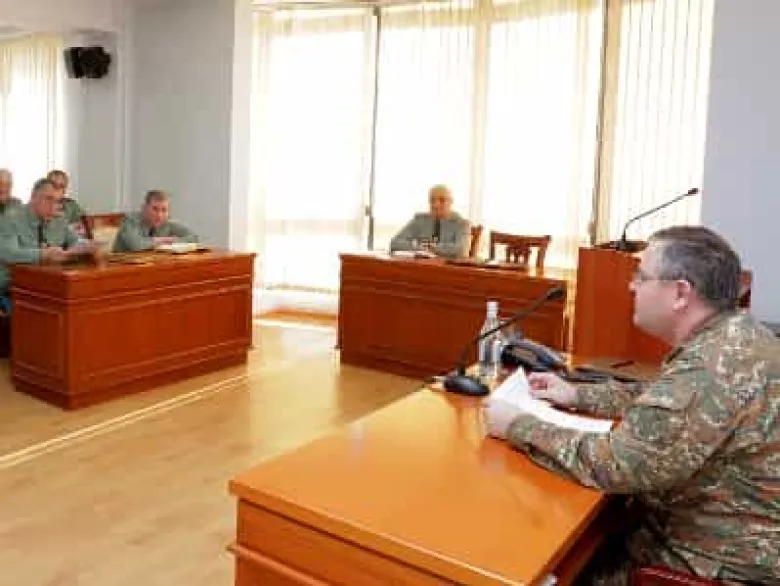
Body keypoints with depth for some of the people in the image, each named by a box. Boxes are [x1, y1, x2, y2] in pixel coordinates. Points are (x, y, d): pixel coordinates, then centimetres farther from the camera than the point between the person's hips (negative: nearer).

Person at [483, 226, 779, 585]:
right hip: (723, 526, 8)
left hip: (730, 556, -8)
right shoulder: (735, 331, -2)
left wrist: (517, 426, -19)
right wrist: (578, 395, 5)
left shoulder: (711, 371, -33)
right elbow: (667, 400, 13)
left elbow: (609, 463, -30)